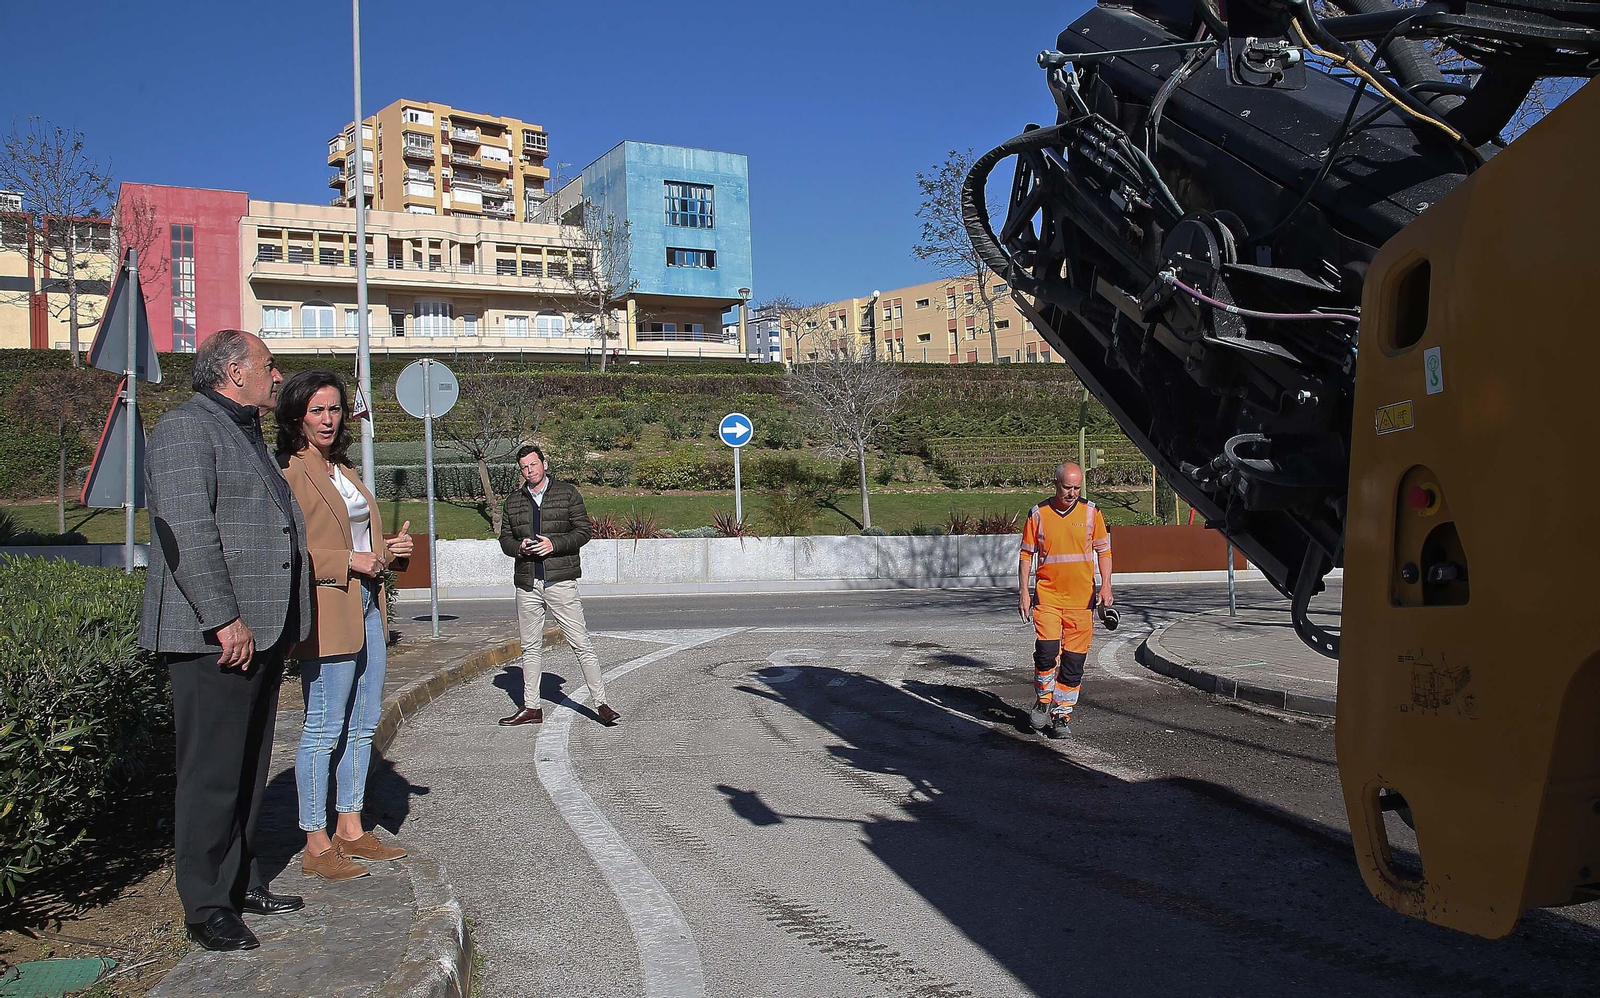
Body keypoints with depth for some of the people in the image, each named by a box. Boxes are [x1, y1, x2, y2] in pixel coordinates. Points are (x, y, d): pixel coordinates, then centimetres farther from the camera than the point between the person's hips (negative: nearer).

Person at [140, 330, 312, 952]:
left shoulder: (247, 434, 22)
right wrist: (224, 619, -23)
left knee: (249, 767, 15)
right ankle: (205, 907, 5)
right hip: (215, 637, -10)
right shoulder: (186, 431, -9)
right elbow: (187, 533, -20)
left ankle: (242, 883, 25)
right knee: (212, 772, -4)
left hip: (262, 634, 10)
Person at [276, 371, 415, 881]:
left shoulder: (345, 471, 18)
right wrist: (349, 562, -16)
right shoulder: (290, 473, -8)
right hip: (327, 613, -9)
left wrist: (389, 549, 8)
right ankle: (316, 846, 5)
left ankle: (350, 830, 23)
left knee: (363, 724, 12)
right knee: (324, 730, -4)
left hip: (367, 605, 9)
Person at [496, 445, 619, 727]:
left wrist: (554, 544, -15)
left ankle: (601, 703, -2)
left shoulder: (567, 493, 3)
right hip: (527, 584, 4)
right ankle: (531, 707, 19)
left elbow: (583, 531, -1)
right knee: (530, 647, 10)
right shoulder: (513, 502, 14)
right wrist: (519, 547, -8)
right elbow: (505, 538, 15)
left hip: (560, 581, -4)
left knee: (581, 643, -6)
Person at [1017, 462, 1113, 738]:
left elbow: (1104, 550, 9)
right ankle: (1043, 701, 10)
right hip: (1047, 594, -1)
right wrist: (1024, 592, 2)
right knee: (1046, 650, -15)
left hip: (1082, 598, 1)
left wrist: (1105, 586, -3)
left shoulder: (1091, 512, 4)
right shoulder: (1038, 514, 2)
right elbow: (1027, 554, 8)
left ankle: (1062, 714, 15)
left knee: (1074, 660, 3)